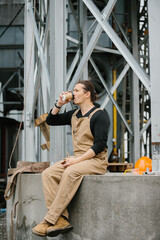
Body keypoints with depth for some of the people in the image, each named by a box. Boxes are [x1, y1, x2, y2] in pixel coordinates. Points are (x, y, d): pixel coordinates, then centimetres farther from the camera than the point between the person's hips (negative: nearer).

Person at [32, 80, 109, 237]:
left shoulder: (99, 115, -6)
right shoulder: (74, 114, 18)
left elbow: (100, 145, -14)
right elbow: (51, 121, 26)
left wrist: (78, 159, -21)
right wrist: (59, 104, 10)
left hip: (96, 160, -7)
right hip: (77, 159, 7)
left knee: (70, 172, -35)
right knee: (48, 174, -17)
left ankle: (49, 221, -32)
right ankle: (61, 220, -27)